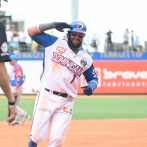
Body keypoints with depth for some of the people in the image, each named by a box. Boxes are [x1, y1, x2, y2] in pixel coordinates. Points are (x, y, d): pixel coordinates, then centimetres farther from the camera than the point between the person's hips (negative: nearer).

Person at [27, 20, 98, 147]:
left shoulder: (86, 58, 9)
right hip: (46, 97, -2)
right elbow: (31, 31, 3)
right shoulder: (54, 43, 4)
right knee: (37, 136, -1)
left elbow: (93, 78, 17)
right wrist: (53, 25, -7)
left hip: (66, 102, 2)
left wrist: (92, 86, -7)